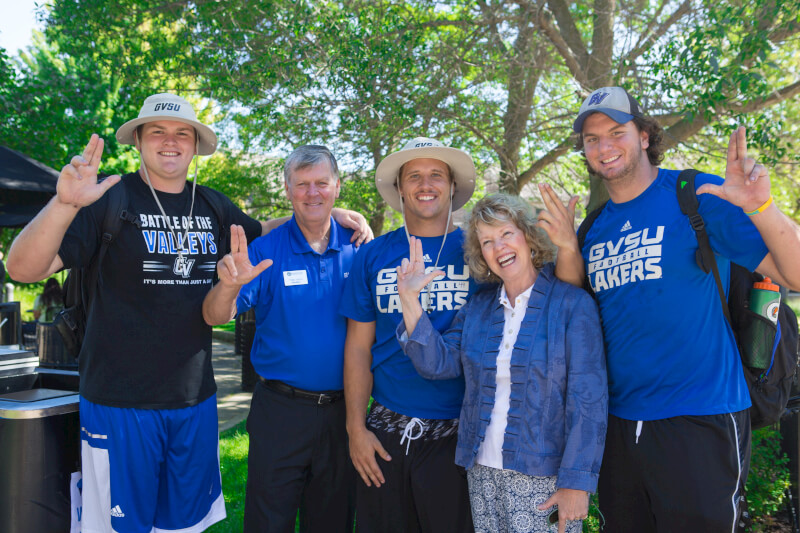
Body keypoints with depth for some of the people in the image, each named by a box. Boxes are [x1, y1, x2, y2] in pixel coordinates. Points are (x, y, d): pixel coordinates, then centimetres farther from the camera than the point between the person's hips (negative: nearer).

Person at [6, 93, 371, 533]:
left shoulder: (213, 206, 6)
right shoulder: (112, 199, -8)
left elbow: (262, 231, 25)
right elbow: (23, 269, -16)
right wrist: (66, 204, -35)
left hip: (195, 399, 5)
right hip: (121, 402, -4)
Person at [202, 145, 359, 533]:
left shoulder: (356, 249, 1)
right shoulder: (265, 251, -6)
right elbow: (214, 317, -15)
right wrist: (229, 286, -36)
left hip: (341, 409, 3)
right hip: (281, 409, -2)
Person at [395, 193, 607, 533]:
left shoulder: (573, 304, -7)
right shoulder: (476, 308, 9)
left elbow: (588, 400, -11)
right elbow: (438, 364, 0)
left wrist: (577, 481, -15)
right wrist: (409, 301, -8)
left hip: (545, 477, -4)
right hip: (482, 472, 4)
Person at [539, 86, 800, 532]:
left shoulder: (698, 196, -8)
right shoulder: (595, 228, 8)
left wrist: (761, 206, -31)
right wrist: (567, 246, -1)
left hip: (699, 424, -5)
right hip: (619, 424, 6)